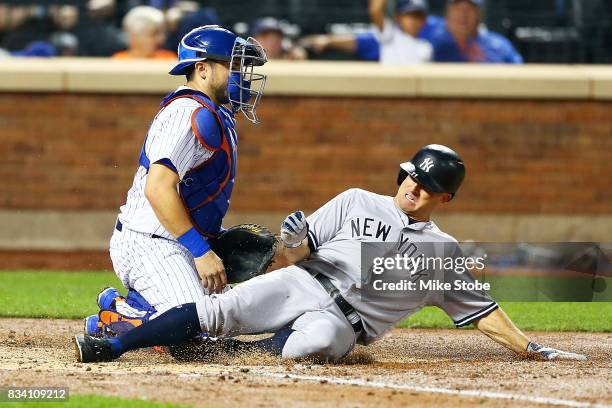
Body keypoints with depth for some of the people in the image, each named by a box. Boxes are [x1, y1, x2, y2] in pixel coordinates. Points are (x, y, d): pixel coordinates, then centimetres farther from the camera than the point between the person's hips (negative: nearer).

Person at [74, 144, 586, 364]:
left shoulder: (444, 252, 13)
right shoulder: (357, 203, 13)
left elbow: (483, 311, 16)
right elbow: (300, 255, 10)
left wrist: (534, 349, 9)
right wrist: (294, 243, -14)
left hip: (345, 321, -1)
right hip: (306, 284, 1)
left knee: (313, 343, -40)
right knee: (222, 308, -25)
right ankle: (112, 346, -28)